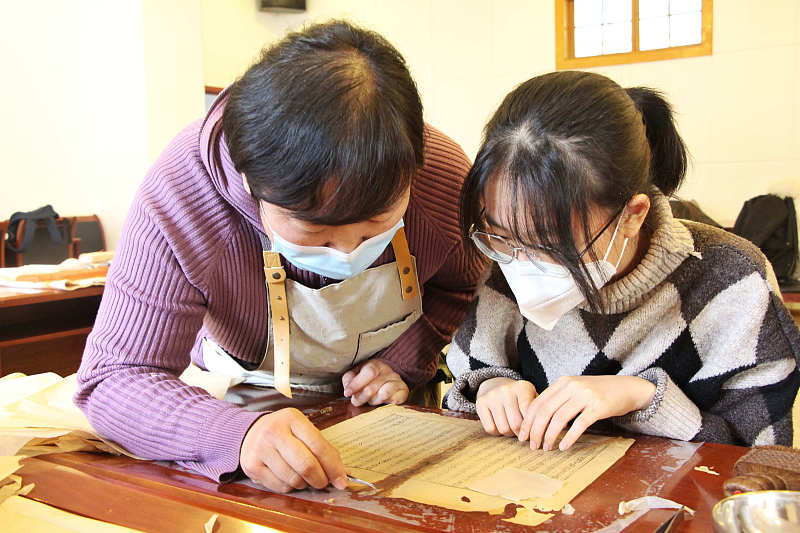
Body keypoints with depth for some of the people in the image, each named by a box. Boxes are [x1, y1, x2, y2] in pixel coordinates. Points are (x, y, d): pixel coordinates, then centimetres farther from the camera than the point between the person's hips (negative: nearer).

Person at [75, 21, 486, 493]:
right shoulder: (177, 203, -34)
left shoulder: (446, 175, -24)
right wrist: (236, 434, -50)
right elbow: (114, 379, -32)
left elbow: (460, 283, -1)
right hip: (247, 398, 1)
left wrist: (407, 361, -17)